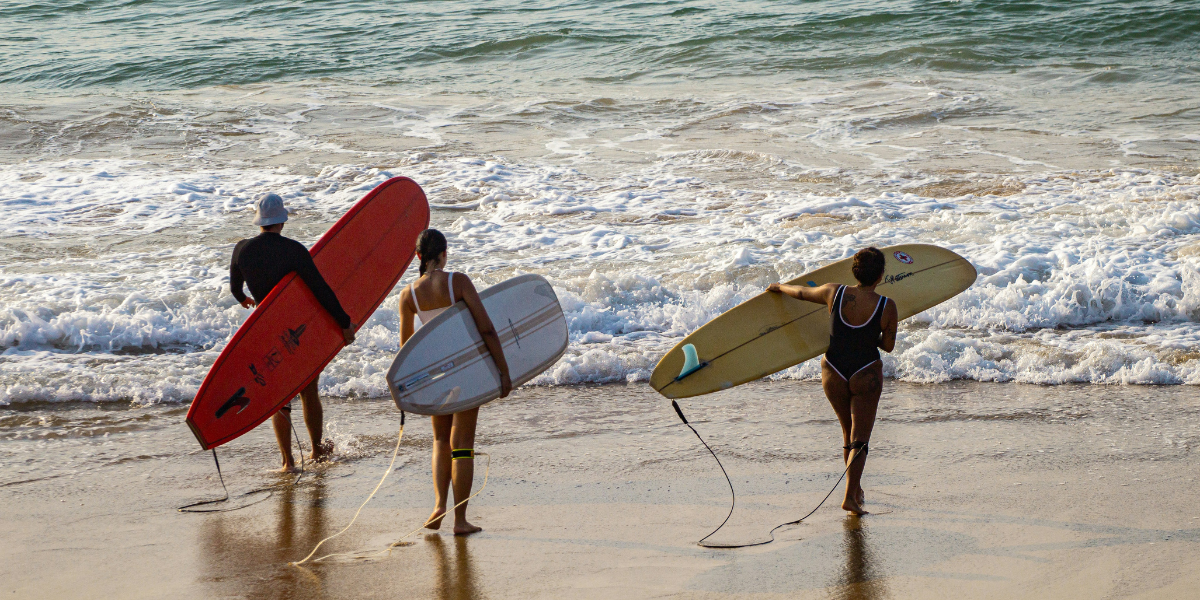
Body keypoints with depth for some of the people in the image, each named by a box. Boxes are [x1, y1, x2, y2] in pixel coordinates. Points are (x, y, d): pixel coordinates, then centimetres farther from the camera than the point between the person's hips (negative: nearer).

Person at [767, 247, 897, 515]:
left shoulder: (834, 293, -12)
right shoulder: (886, 307, -16)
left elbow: (801, 292, 6)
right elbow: (888, 345, -4)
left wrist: (780, 287, 26)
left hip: (834, 373, 3)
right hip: (866, 374, -3)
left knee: (848, 433, 22)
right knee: (860, 439, 4)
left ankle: (856, 490, 33)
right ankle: (850, 497, -10)